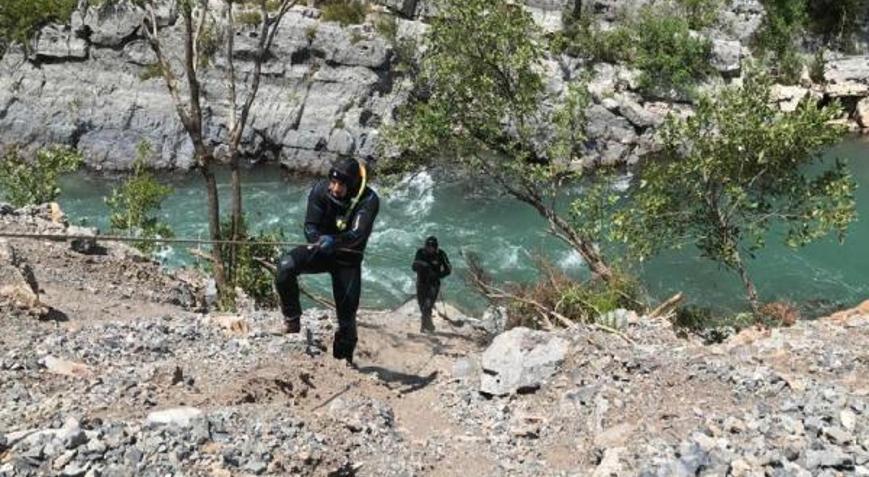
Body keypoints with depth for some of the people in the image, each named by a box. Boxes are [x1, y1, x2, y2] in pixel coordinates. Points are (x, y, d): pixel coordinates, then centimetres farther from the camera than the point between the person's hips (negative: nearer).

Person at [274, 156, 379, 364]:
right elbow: (310, 226, -16)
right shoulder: (320, 190, -16)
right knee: (286, 265, -29)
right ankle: (292, 318, -10)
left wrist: (334, 241, -54)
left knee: (347, 313, -1)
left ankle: (344, 357, 22)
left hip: (348, 258, -1)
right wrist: (319, 240, -38)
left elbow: (358, 234, -36)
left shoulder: (368, 199, -24)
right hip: (320, 251, 1)